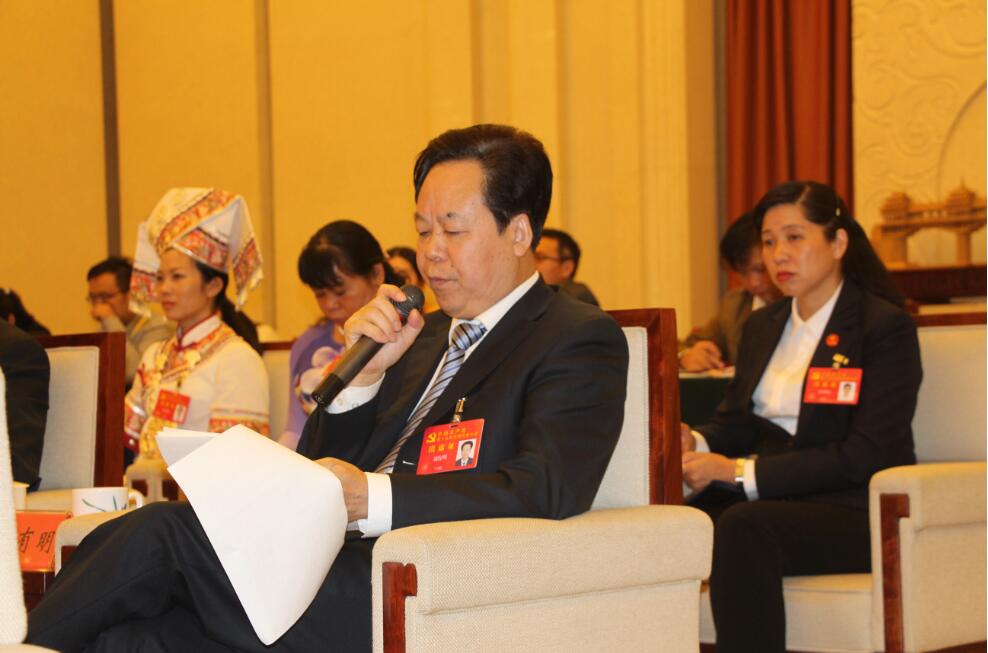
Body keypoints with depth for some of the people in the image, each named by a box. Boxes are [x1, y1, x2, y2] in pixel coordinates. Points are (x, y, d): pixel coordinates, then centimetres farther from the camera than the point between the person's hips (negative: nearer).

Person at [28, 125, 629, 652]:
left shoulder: (580, 340, 1)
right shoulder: (423, 336, 26)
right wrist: (363, 371, 4)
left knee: (163, 531, -19)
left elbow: (548, 488, -16)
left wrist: (371, 497, -21)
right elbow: (322, 472, 23)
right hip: (328, 564, 7)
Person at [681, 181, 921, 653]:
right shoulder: (762, 327, 21)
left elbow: (866, 455, -12)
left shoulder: (884, 326, -2)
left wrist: (742, 471, -17)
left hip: (852, 512, -6)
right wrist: (695, 442, -7)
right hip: (760, 499, 6)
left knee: (743, 527, -37)